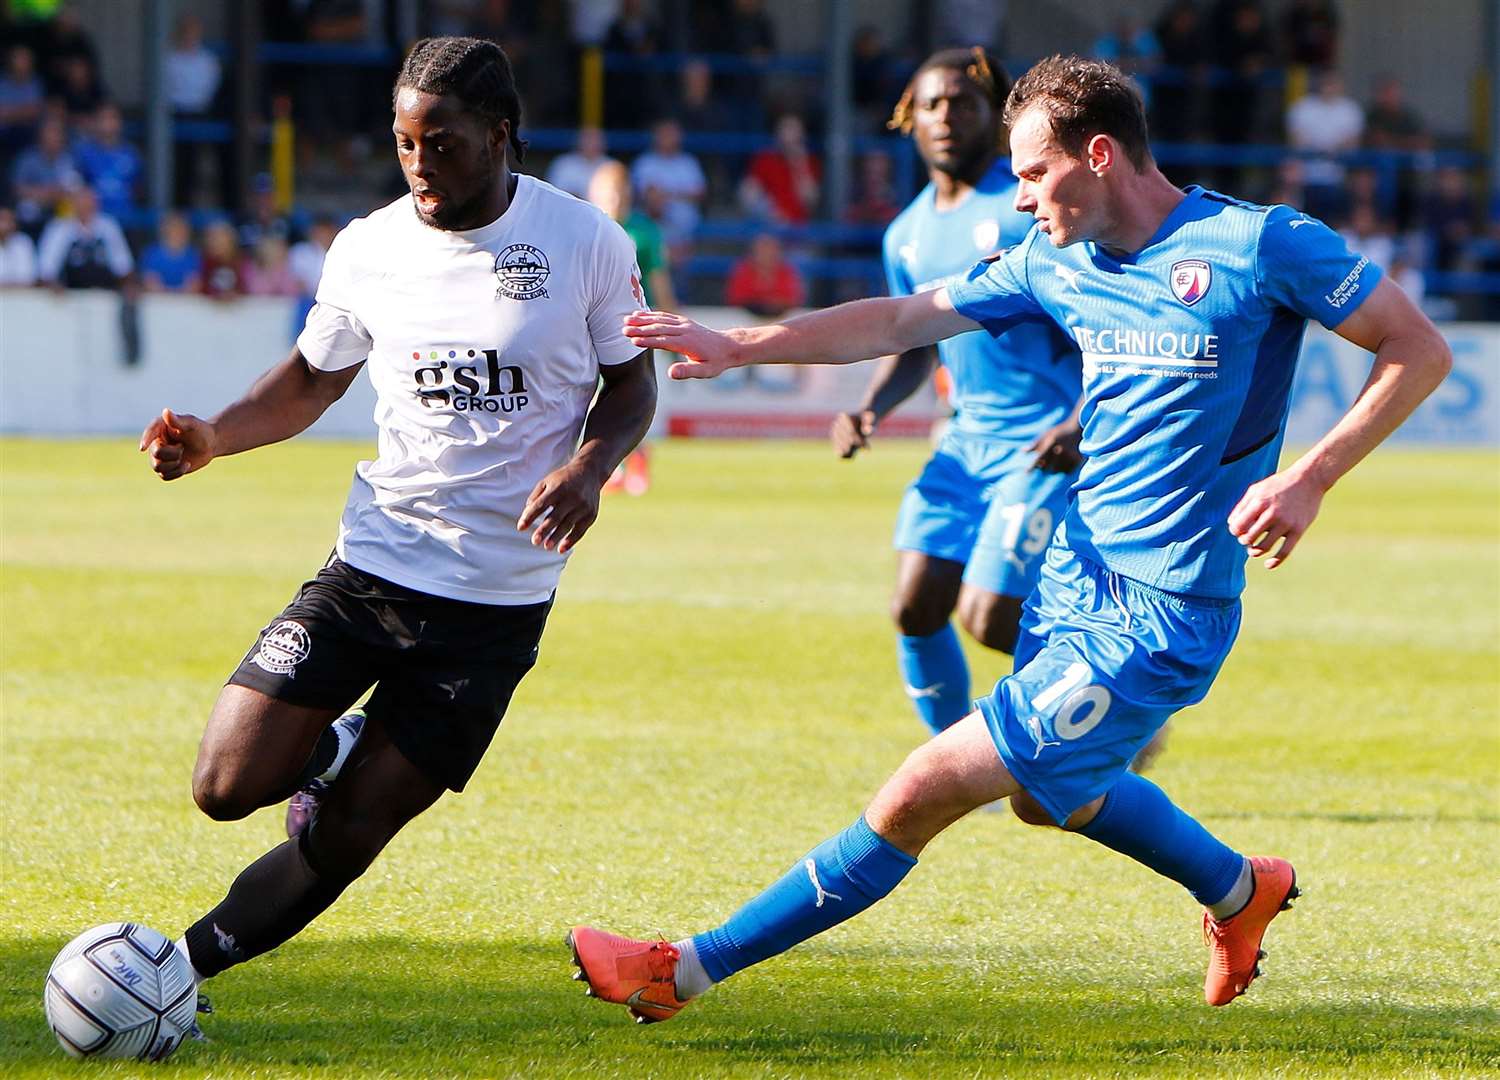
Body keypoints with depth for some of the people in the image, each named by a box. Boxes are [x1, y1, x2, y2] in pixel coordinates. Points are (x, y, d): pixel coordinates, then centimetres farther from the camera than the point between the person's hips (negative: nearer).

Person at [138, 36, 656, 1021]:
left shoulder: (585, 241, -6)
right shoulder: (368, 249, 0)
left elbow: (631, 383, 6)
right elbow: (313, 380, 14)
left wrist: (588, 467, -15)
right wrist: (211, 439, -4)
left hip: (502, 596, -2)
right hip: (374, 562, 2)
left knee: (352, 831, -3)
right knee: (229, 786, -10)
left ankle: (187, 964, 16)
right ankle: (330, 751, 24)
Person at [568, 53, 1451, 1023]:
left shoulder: (1261, 244, -14)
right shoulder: (1056, 261, 7)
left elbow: (1420, 351, -10)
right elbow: (903, 322, 13)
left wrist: (1308, 478, -20)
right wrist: (738, 347, 6)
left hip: (1156, 619, -8)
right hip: (1078, 573, 8)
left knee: (927, 792, -11)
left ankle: (690, 969, -5)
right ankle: (1241, 890, 50)